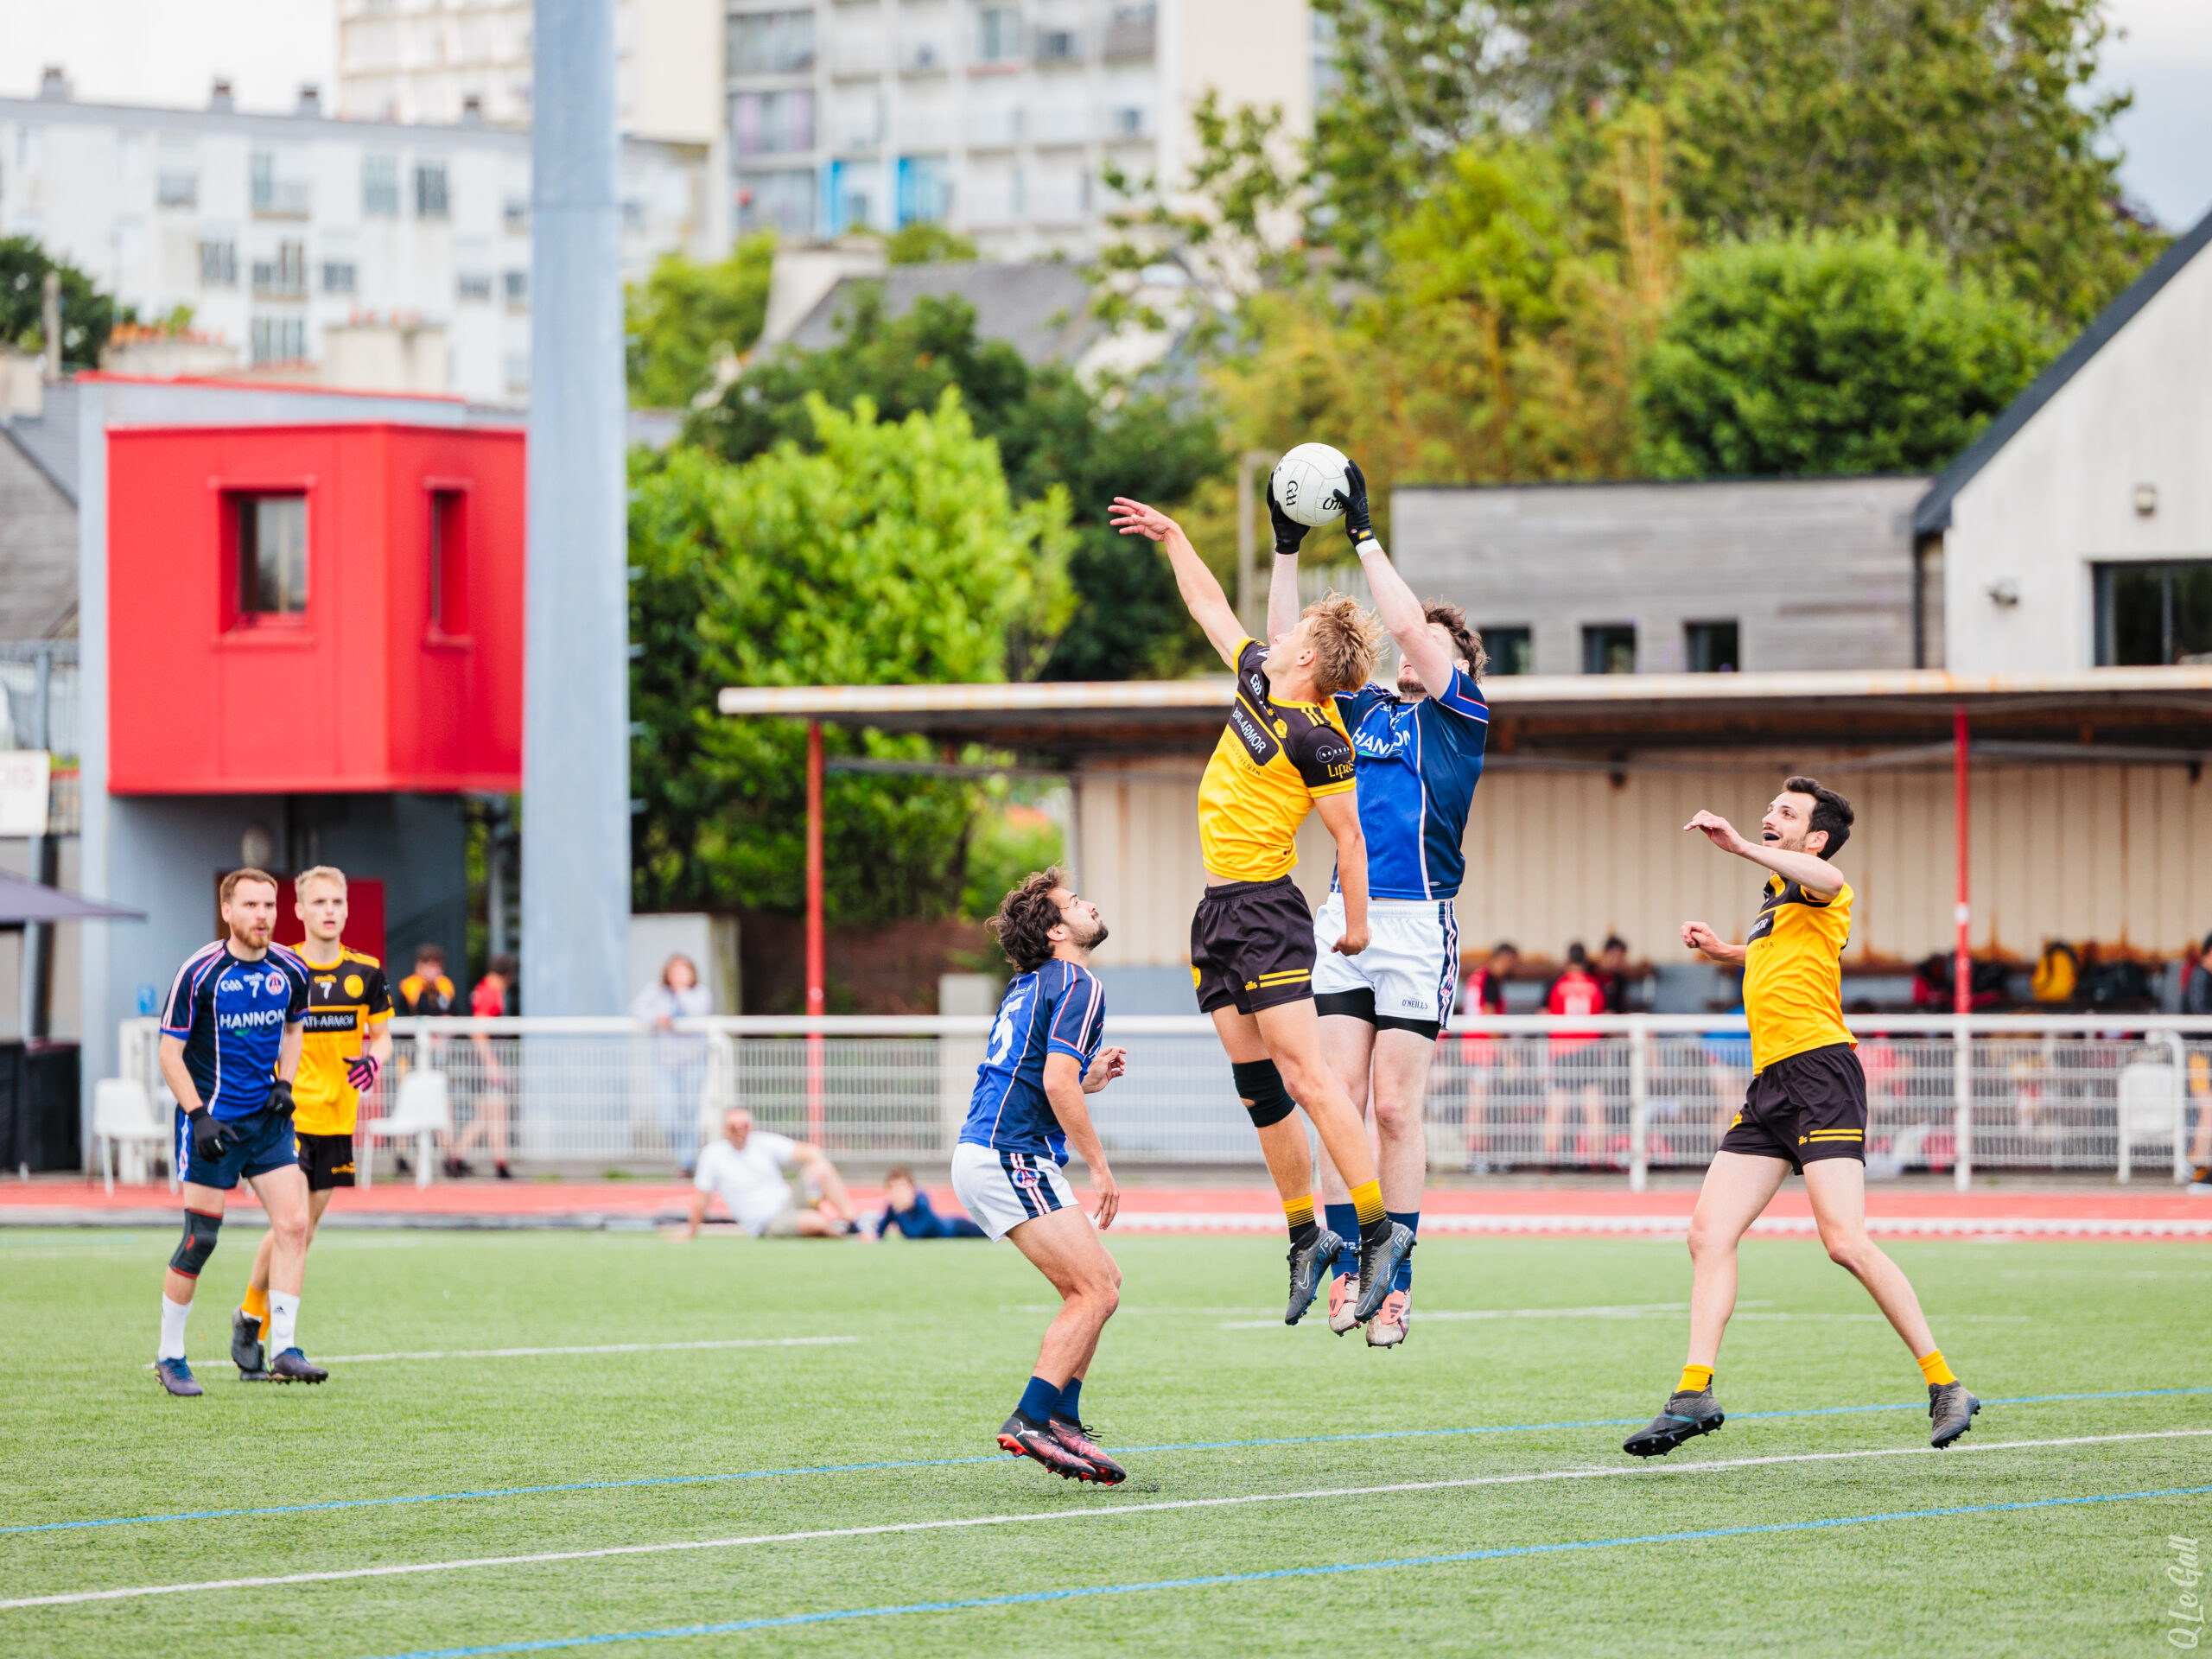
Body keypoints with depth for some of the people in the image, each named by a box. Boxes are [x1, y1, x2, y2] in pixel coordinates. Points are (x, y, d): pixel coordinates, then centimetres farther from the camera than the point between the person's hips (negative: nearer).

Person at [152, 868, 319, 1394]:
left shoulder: (290, 971, 2)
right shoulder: (199, 973, -12)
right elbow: (170, 1053, -8)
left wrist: (284, 1083, 4)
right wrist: (198, 1116, -17)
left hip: (268, 1117, 5)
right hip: (212, 1121, -4)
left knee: (293, 1223, -8)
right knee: (200, 1238, -4)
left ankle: (284, 1350, -3)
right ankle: (169, 1356, 12)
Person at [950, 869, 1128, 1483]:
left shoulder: (1027, 986, 21)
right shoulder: (1077, 985, -9)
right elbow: (1057, 1085, -19)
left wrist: (1088, 1080, 22)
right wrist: (1100, 1167, -12)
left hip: (982, 1152, 10)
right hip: (1011, 1156, -10)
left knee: (1100, 1283, 13)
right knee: (1096, 1290, -12)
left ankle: (1061, 1420, 9)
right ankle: (1030, 1421, -18)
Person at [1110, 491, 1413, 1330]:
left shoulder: (1315, 736, -14)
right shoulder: (1256, 681, 9)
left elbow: (1349, 834, -11)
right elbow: (1212, 610, 23)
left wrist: (1357, 924, -7)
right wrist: (1172, 538, 28)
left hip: (1266, 910, -9)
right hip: (1221, 908, 9)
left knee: (1303, 1076, -13)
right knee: (1257, 1085, 8)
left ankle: (1378, 1228, -12)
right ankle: (1307, 1236, 14)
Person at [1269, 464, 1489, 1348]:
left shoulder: (1459, 714, 2)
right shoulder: (1364, 710, 17)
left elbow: (1408, 623, -9)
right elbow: (1290, 649, 17)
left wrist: (1366, 534, -5)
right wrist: (1287, 548, 11)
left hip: (1417, 925, -5)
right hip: (1344, 918, 5)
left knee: (1396, 1107, -5)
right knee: (1340, 1098, -3)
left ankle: (1397, 1279, 0)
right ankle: (1348, 1265, 1)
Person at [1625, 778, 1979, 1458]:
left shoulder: (1820, 891, -3)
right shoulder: (1776, 899, 25)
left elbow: (1827, 879, -30)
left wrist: (1741, 846, -36)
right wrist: (1725, 951, 35)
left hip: (1819, 1071, -9)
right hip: (1771, 1082, 9)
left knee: (1847, 1242, -17)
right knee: (1708, 1234, 0)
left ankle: (1945, 1388, -10)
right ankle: (1694, 1395, 1)